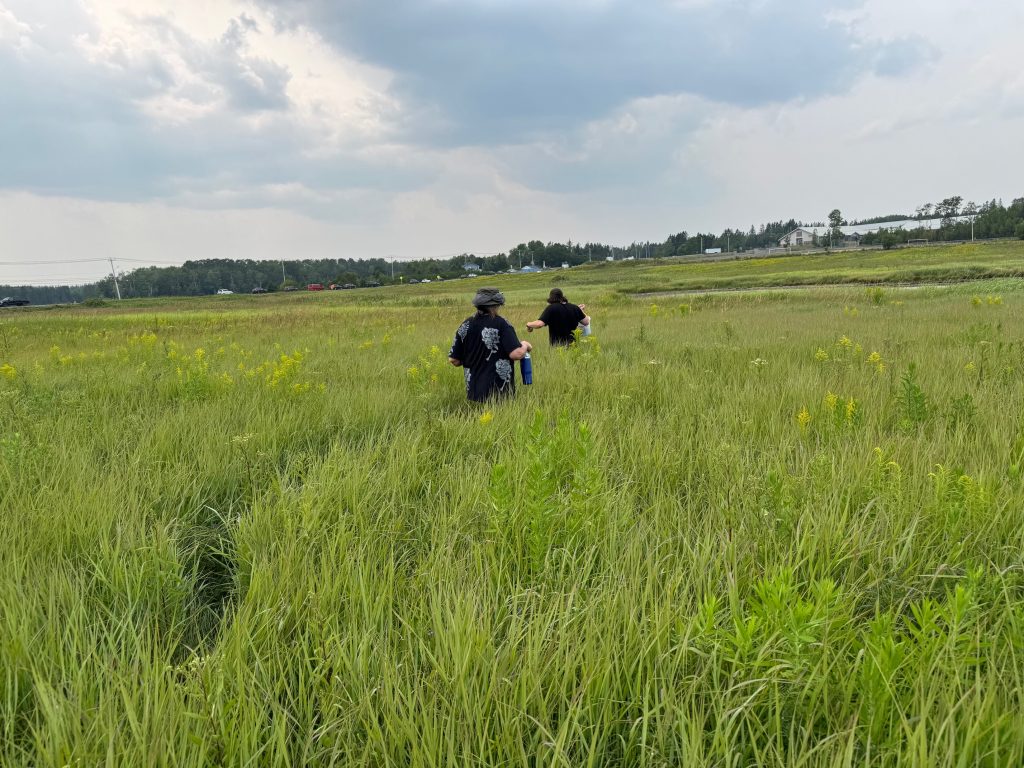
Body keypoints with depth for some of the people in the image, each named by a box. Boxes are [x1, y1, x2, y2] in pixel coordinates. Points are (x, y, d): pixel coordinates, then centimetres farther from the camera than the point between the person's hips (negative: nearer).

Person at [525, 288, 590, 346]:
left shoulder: (551, 308, -10)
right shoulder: (574, 308, 4)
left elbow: (540, 324, -21)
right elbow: (586, 322, 11)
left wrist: (529, 324, -1)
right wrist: (581, 311, 28)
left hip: (557, 345, -5)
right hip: (572, 343, 5)